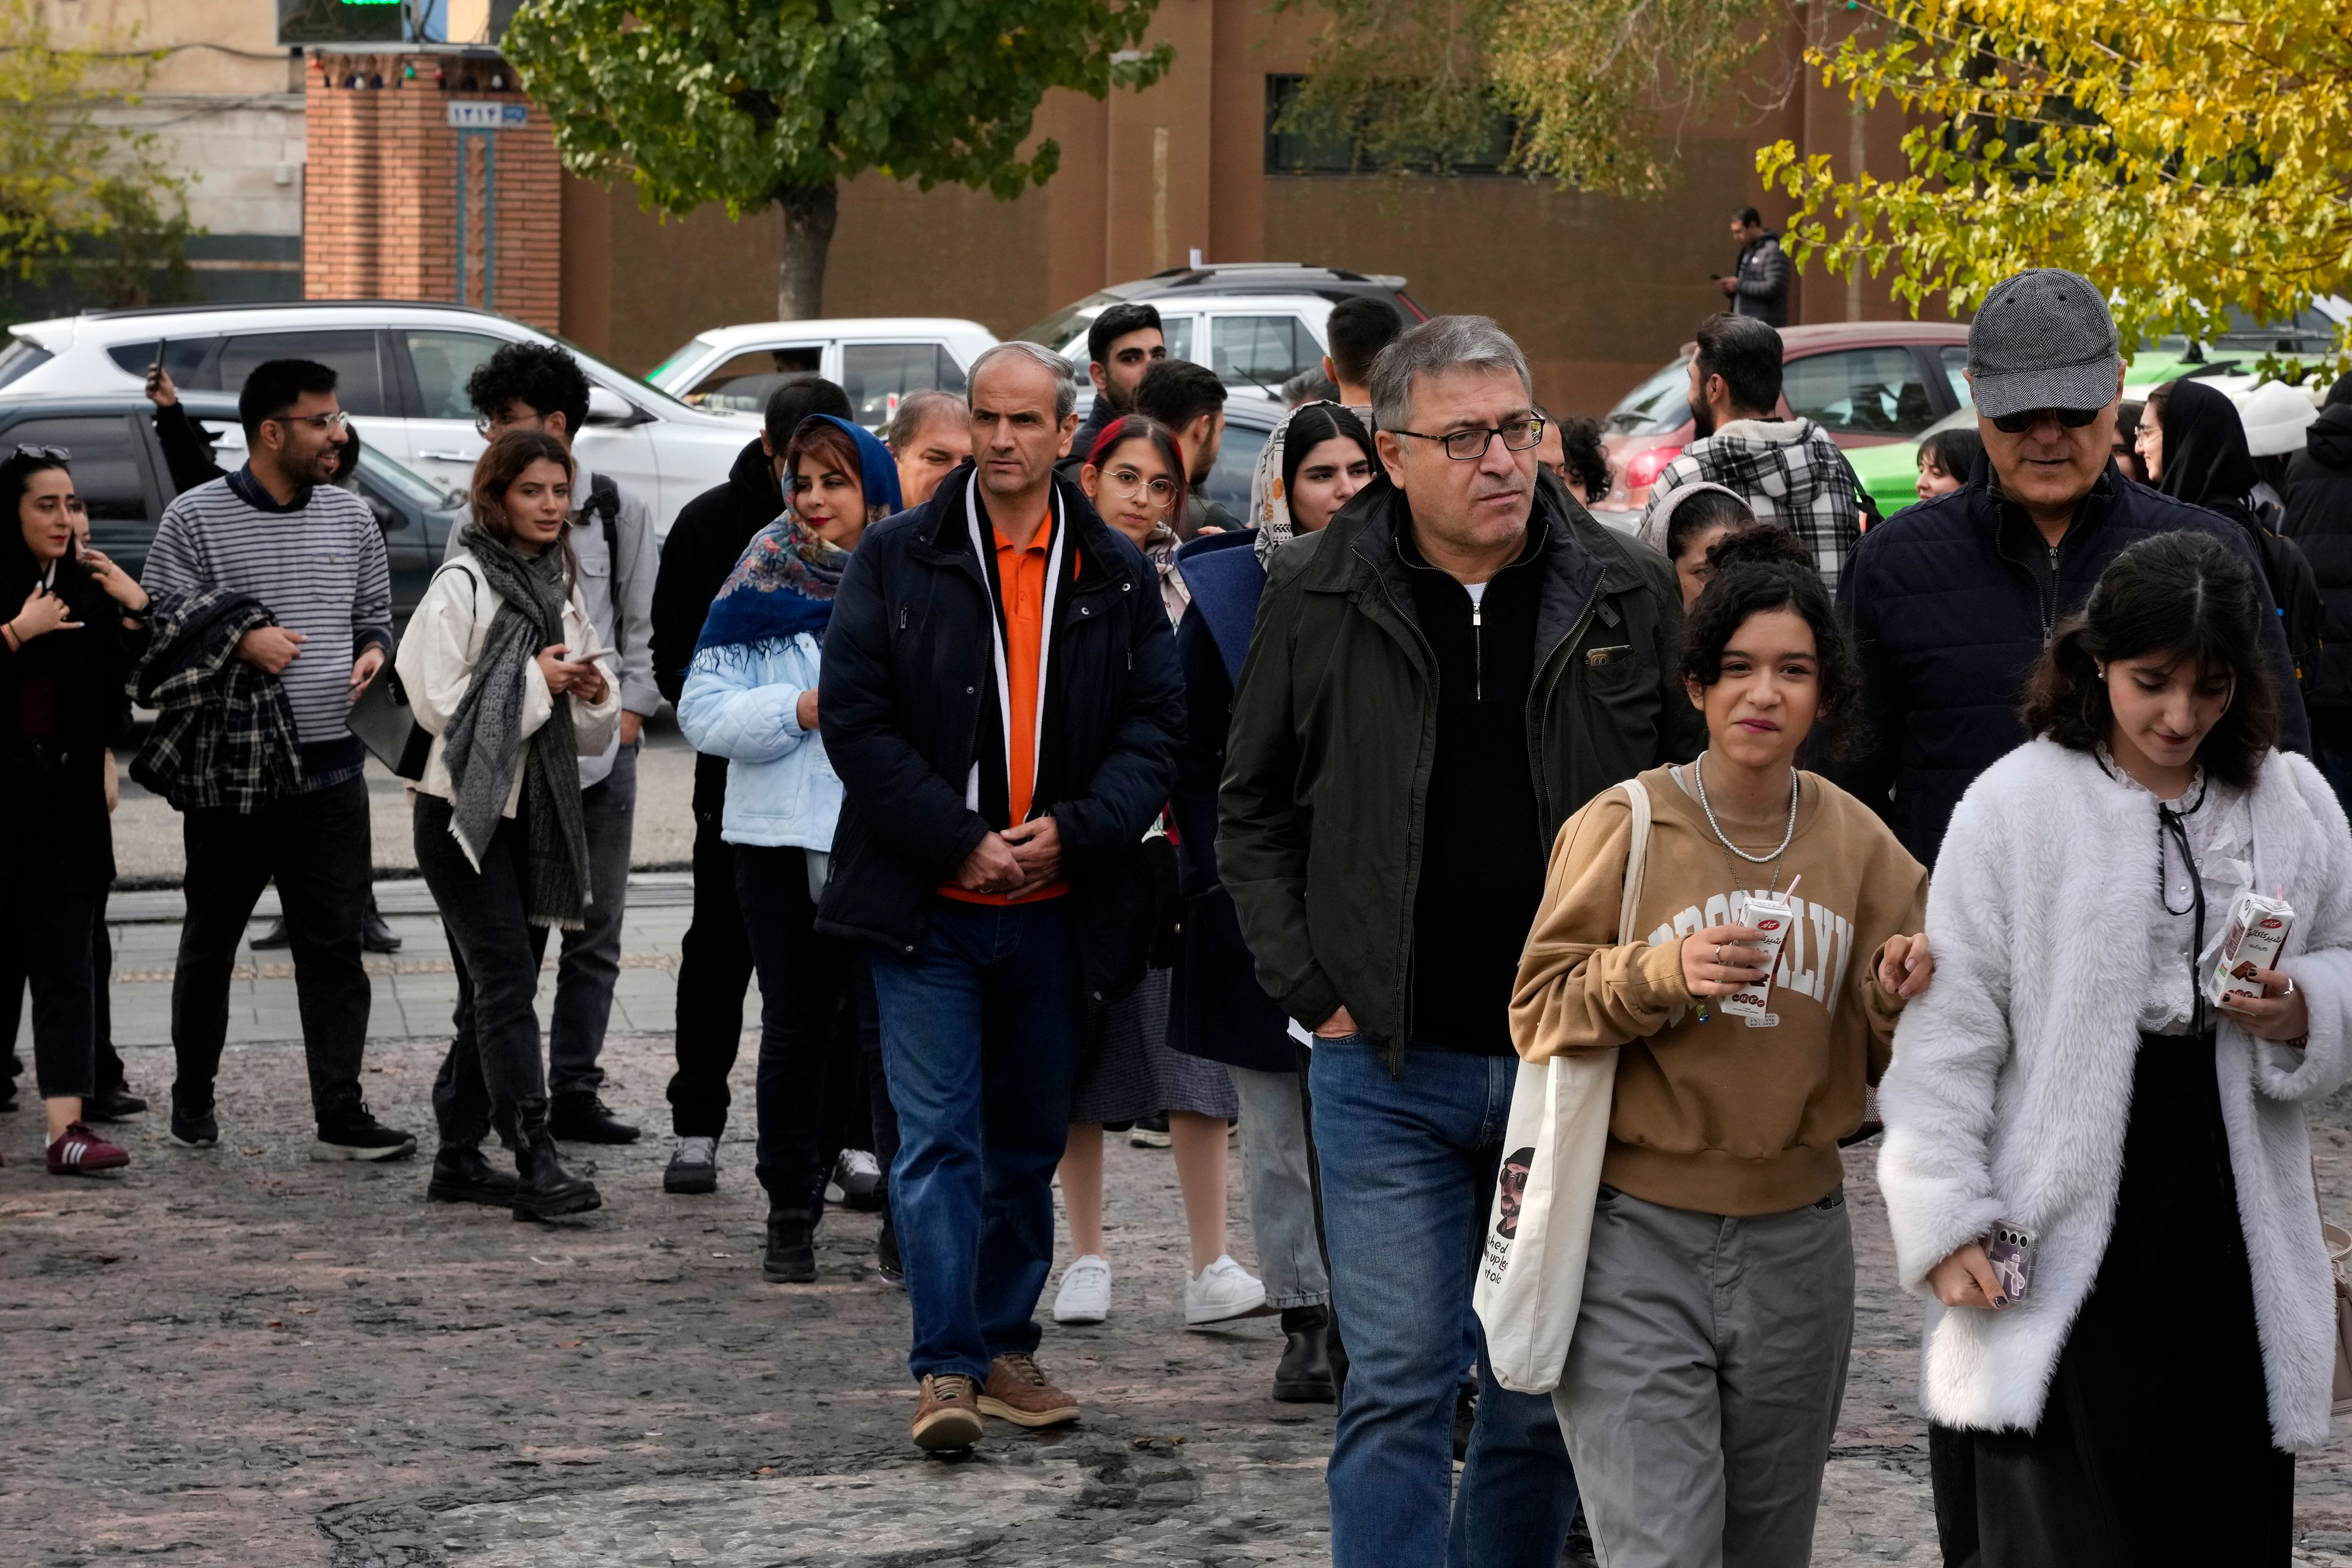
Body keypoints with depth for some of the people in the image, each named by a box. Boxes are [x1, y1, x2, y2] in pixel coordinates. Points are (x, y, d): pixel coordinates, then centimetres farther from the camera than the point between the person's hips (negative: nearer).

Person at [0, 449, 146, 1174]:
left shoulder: (89, 589, 8)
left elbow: (132, 688, 10)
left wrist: (136, 612, -1)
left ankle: (66, 1126, -7)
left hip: (67, 796, 3)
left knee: (65, 964, -2)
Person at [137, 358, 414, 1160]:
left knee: (334, 944, -1)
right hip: (227, 770, -3)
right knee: (210, 940, 9)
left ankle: (341, 1116, -1)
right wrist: (237, 637, -16)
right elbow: (155, 627, -3)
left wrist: (375, 652, -1)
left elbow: (375, 615, 20)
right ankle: (193, 1097, 25)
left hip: (330, 765, 3)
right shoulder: (195, 518, -3)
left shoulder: (351, 516, 10)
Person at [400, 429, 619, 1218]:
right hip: (466, 809, -7)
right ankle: (536, 1160, -22)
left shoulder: (563, 586, 14)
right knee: (506, 978, -15)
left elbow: (590, 732, 18)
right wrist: (535, 681, -14)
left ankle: (460, 1157, 17)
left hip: (537, 808, 7)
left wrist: (594, 694, -4)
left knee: (494, 988, 10)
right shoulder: (463, 585, -8)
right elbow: (438, 702, -15)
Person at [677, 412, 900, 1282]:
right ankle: (791, 1218, 19)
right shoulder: (764, 582, 5)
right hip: (783, 837, 2)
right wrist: (801, 711, -13)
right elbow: (704, 712, 0)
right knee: (795, 1030, 10)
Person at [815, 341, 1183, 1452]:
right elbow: (856, 721, -5)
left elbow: (1157, 726, 5)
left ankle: (1005, 1344, 22)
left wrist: (1074, 831, -11)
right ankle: (946, 1367, -9)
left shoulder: (1115, 575, 6)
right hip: (927, 903, -3)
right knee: (939, 1135, -8)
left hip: (1056, 904, 3)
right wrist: (959, 841, -12)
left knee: (1030, 1140, 11)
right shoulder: (899, 559, -1)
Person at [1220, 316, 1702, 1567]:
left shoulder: (1627, 595, 1)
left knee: (1549, 1394, 10)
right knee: (1396, 1391, -5)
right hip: (1389, 1067, -1)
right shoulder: (1317, 598, -1)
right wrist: (1311, 987, 1)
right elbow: (1253, 814, 10)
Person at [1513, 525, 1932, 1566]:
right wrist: (1663, 973, -21)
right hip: (1639, 1243, -4)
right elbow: (1538, 1015, -6)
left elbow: (1884, 1065, 9)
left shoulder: (1857, 844, 5)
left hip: (1796, 1242, 4)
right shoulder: (1624, 827, -6)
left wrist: (1898, 1000, -13)